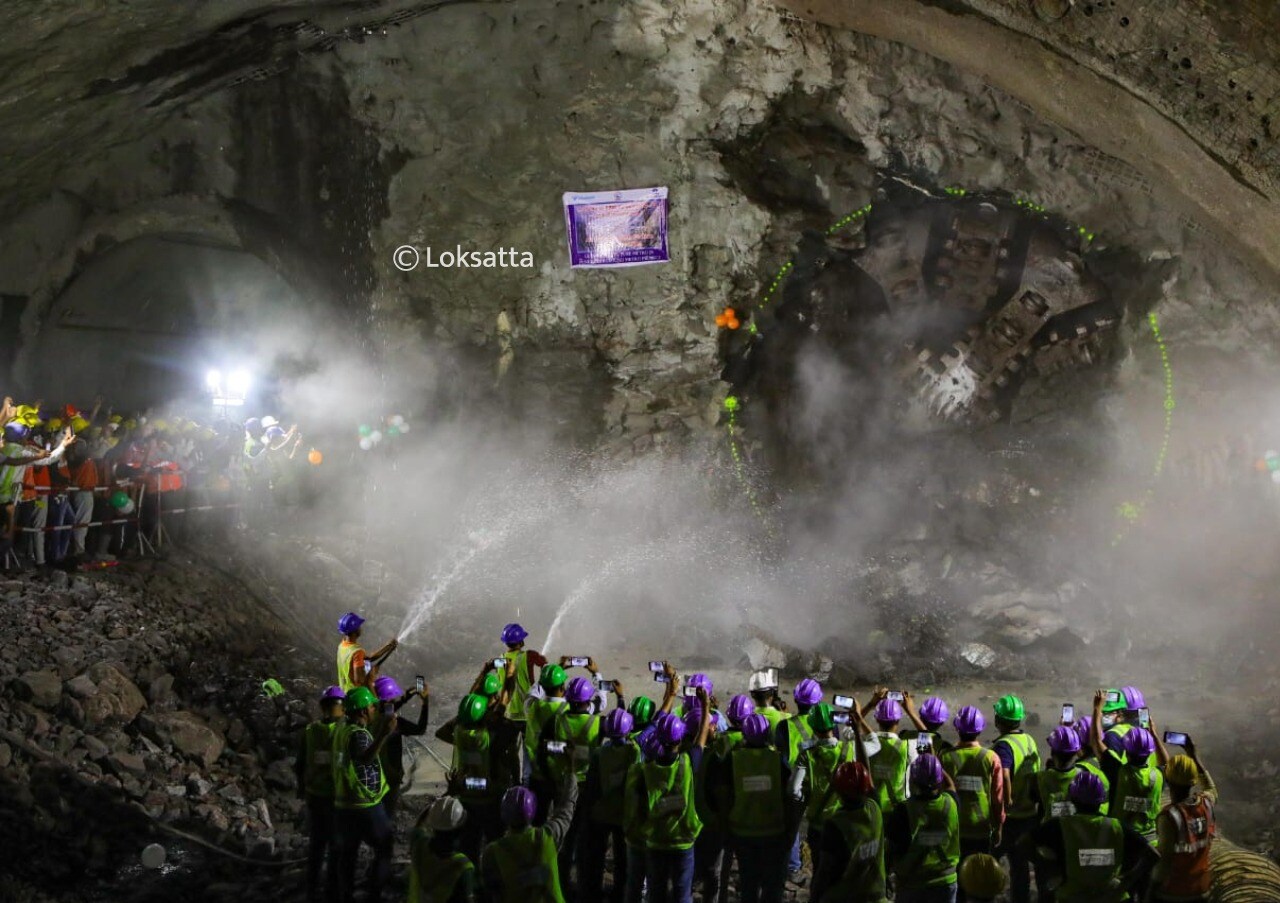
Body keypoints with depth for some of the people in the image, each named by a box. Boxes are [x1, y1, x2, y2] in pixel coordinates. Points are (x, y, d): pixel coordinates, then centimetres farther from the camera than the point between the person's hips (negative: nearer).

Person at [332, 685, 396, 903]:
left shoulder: (341, 728, 3)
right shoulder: (359, 734, -22)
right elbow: (365, 757, -44)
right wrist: (384, 734, -58)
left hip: (342, 805, 7)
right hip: (366, 806, -7)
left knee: (347, 855, 15)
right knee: (383, 852, 8)